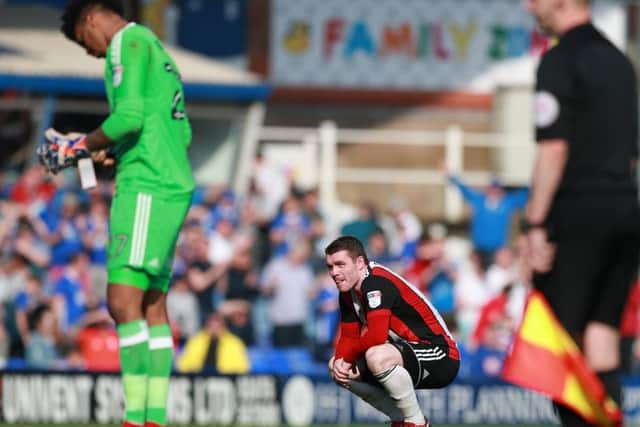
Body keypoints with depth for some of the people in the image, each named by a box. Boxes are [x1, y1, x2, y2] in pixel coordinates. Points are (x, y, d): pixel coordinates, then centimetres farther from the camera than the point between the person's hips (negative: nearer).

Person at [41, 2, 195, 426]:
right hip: (174, 187, 10)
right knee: (152, 306, 8)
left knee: (124, 301, -14)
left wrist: (79, 147, -5)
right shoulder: (155, 49, 24)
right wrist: (112, 153, 22)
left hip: (146, 187, -10)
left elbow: (129, 116, -18)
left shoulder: (128, 43, -5)